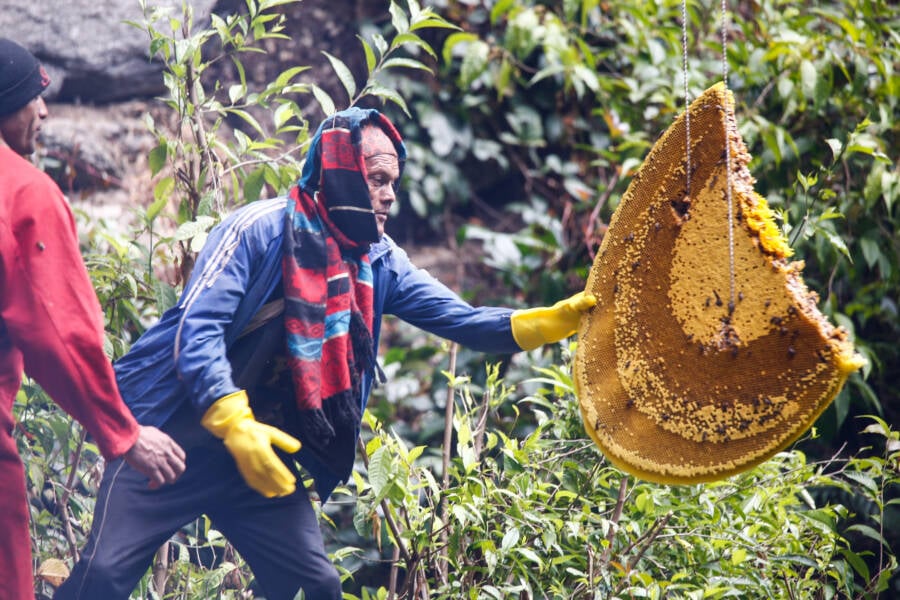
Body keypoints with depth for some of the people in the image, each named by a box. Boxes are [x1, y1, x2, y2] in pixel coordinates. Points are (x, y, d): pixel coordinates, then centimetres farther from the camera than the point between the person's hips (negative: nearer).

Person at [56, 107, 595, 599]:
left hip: (262, 453, 6)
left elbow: (463, 321, 2)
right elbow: (197, 329, -20)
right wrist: (235, 425, -32)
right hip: (179, 437, -6)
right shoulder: (262, 229, -13)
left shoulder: (379, 263, 7)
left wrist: (559, 319, -13)